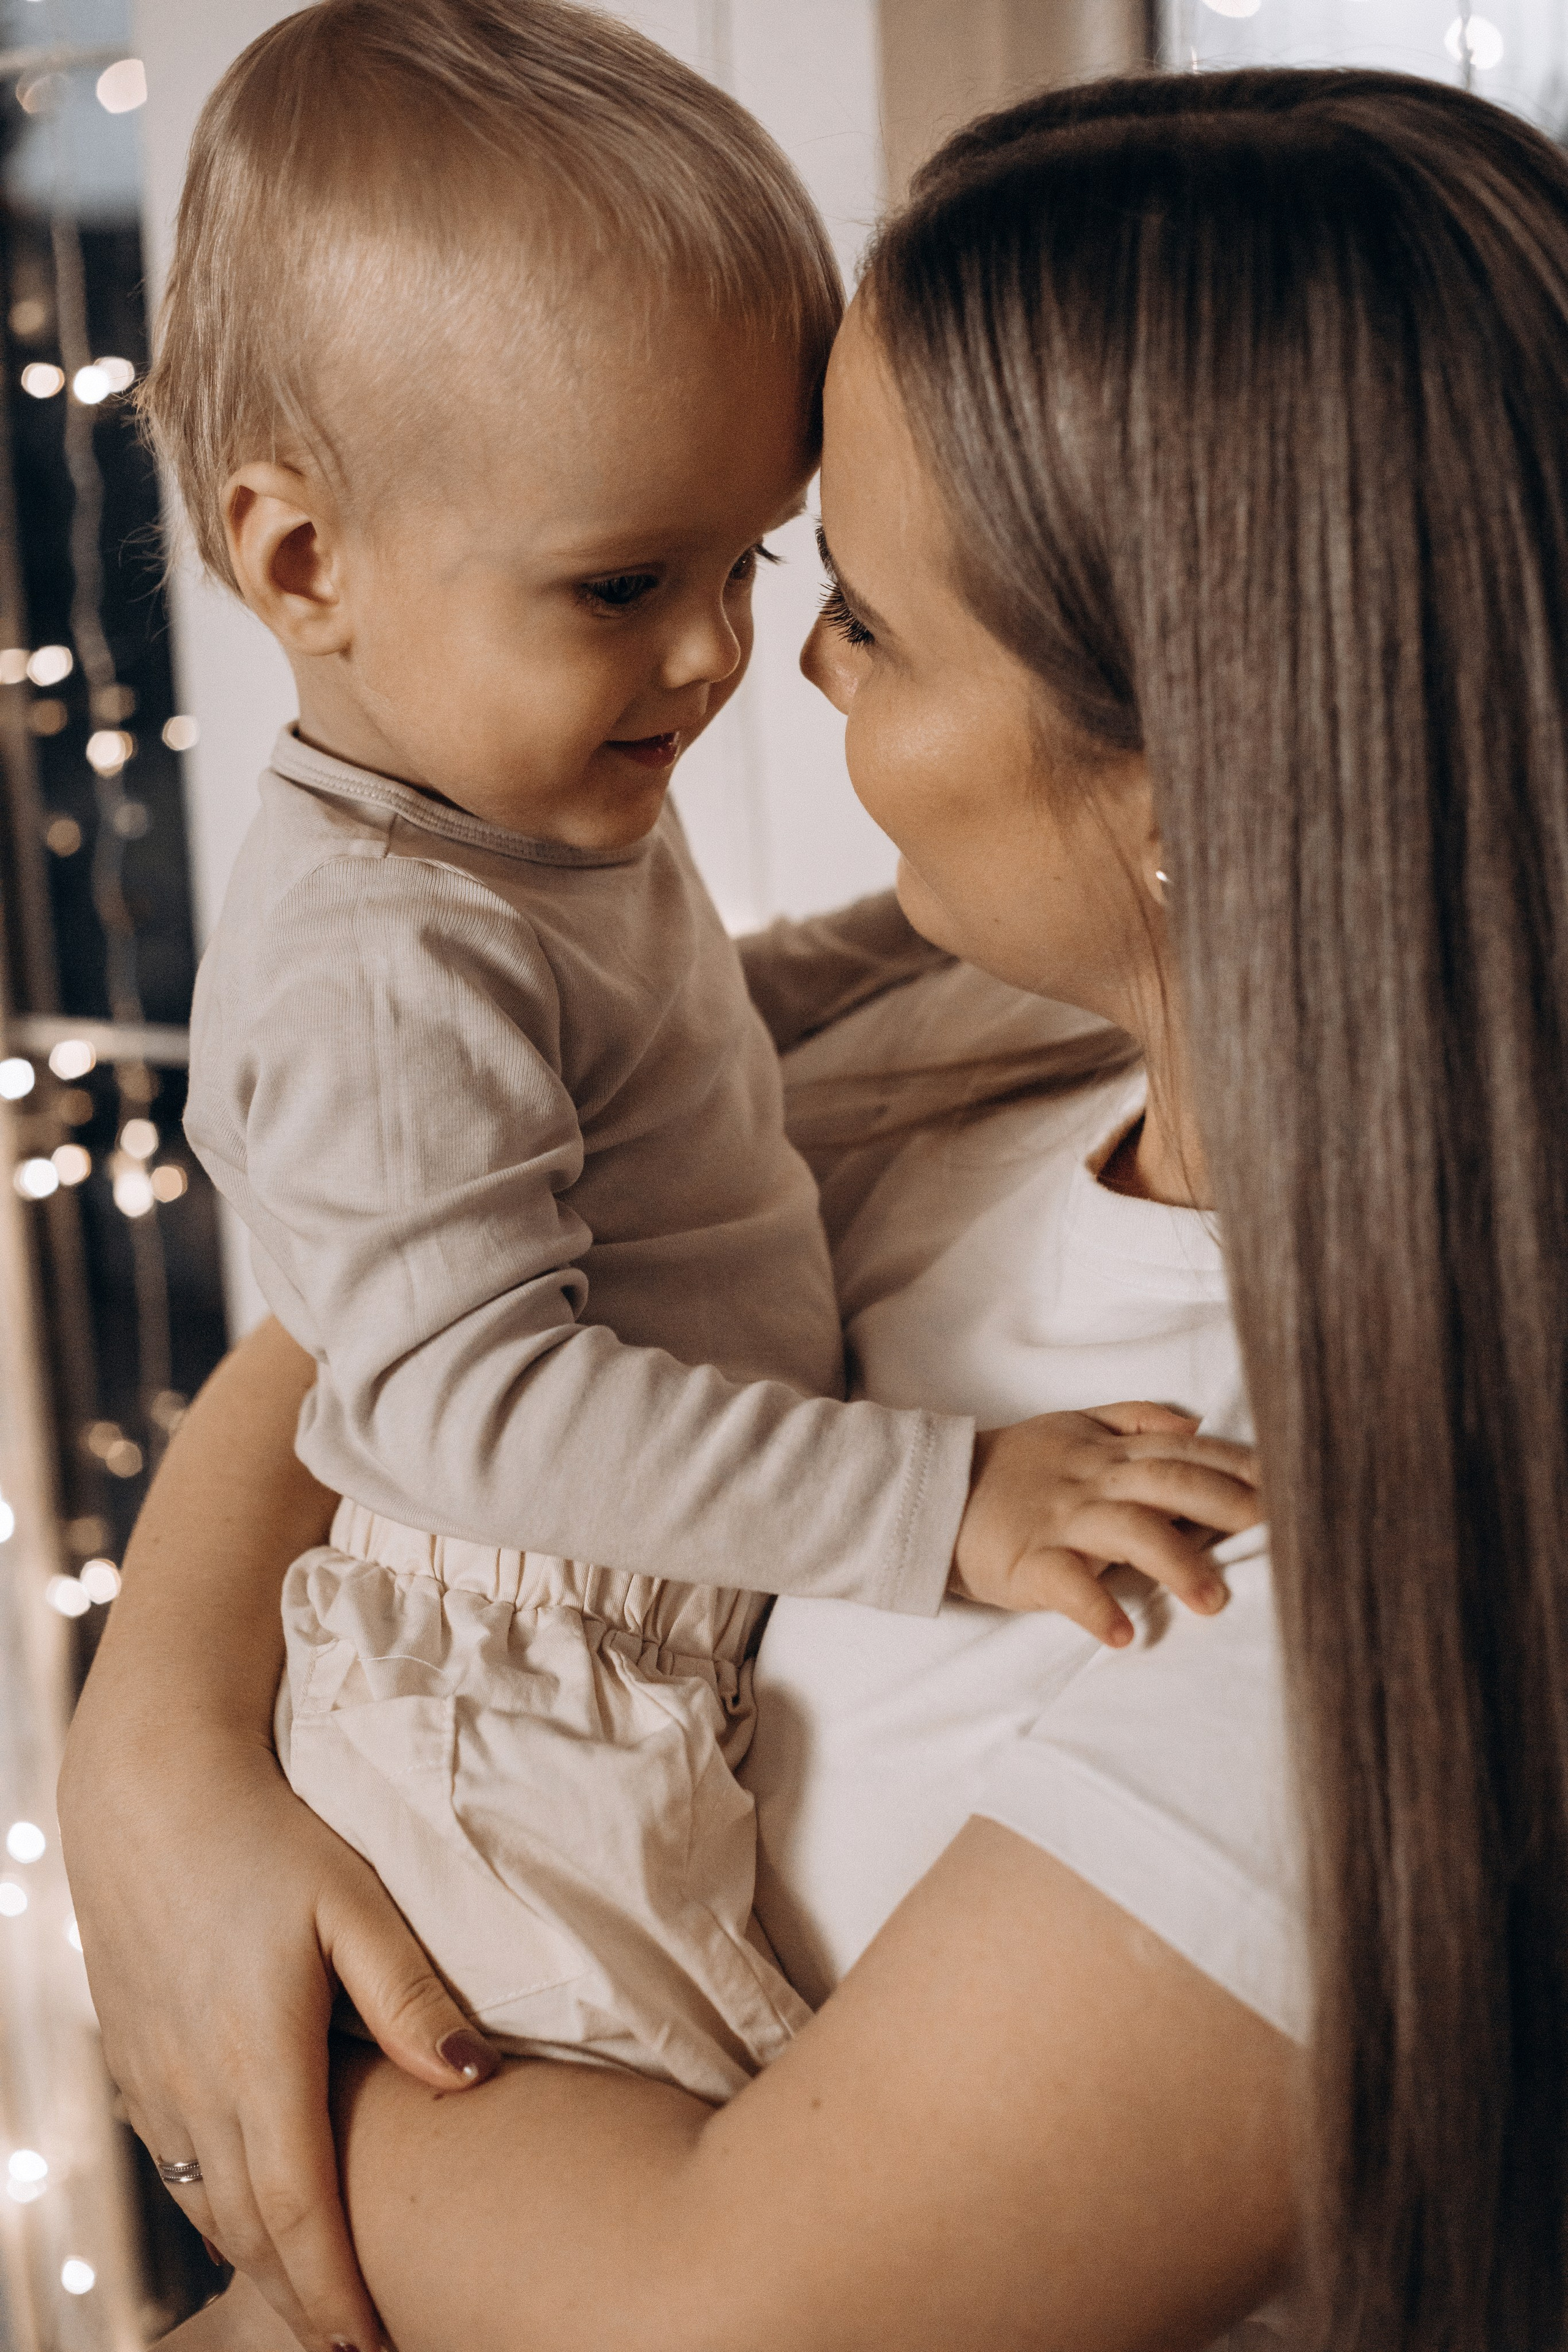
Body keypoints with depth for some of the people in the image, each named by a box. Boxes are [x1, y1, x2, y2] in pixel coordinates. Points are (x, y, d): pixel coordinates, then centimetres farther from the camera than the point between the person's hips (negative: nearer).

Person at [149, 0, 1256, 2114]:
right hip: (533, 1746, -9)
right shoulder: (379, 963, -28)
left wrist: (892, 955, 21)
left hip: (697, 1643, 10)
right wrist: (936, 1499, -35)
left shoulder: (553, 816, 6)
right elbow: (470, 1394, -33)